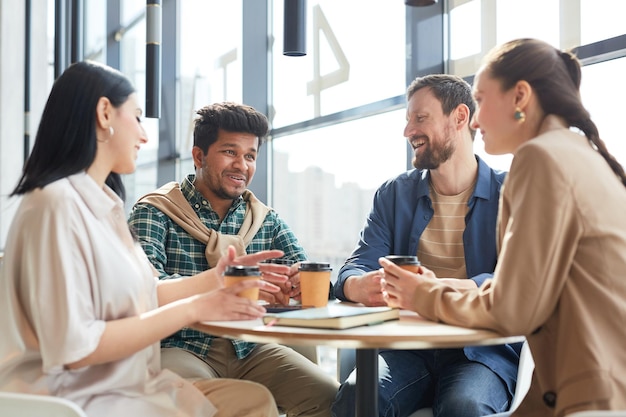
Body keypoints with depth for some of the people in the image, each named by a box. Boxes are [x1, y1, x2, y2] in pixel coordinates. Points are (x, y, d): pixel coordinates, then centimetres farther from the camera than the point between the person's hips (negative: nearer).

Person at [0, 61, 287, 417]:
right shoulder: (59, 205, -20)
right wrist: (194, 308, -21)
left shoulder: (102, 202, 10)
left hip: (125, 385, 9)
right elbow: (75, 349, -24)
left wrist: (215, 280, 8)